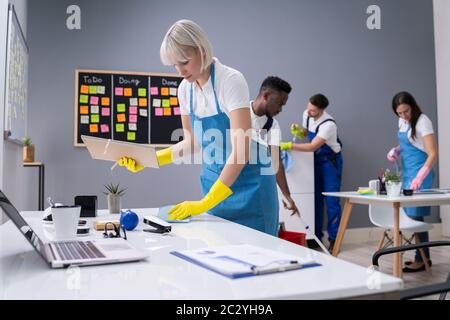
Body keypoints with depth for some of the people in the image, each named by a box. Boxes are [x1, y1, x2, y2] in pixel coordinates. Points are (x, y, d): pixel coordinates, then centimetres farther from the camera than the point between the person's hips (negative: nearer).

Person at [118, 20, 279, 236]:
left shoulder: (231, 81, -20)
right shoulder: (185, 89, -1)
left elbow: (241, 151, -25)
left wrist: (205, 203, -27)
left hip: (247, 181, -5)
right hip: (214, 180, 6)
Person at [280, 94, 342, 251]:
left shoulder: (328, 124, -28)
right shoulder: (306, 114, -5)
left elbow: (312, 147, -31)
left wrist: (289, 145, -33)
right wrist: (298, 130, -8)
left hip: (330, 161, -7)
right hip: (316, 160, 7)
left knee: (331, 201, -7)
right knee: (316, 199, 9)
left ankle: (334, 239, 3)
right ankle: (316, 236, 17)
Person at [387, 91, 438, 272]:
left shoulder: (422, 122, -14)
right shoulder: (402, 122, 9)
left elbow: (433, 154, -20)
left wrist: (420, 177, -31)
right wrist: (396, 151, 3)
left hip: (419, 173, -8)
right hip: (406, 172, 8)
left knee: (416, 214, -6)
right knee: (412, 214, 9)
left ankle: (421, 259, 5)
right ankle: (424, 257, 19)